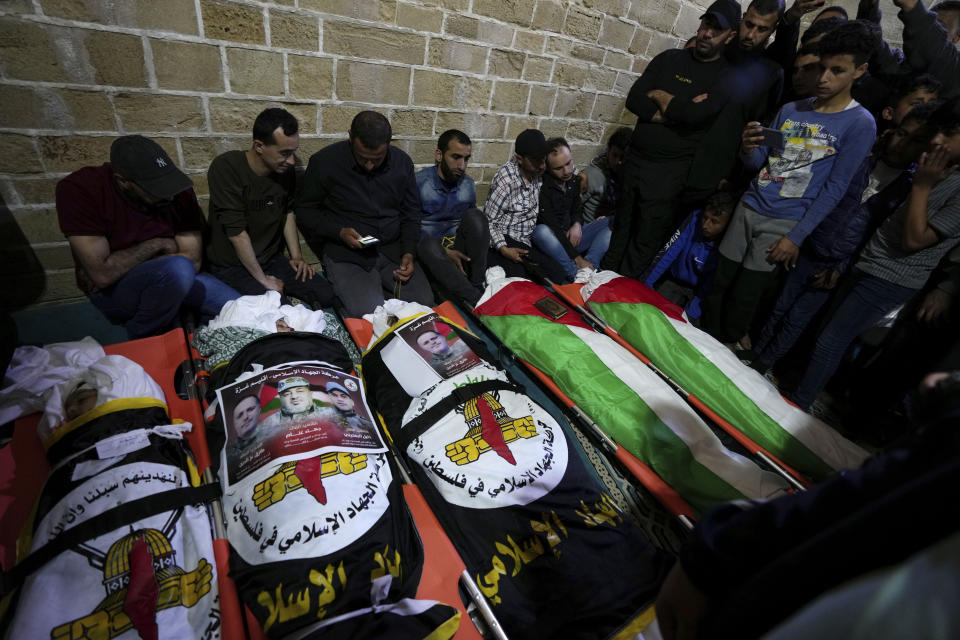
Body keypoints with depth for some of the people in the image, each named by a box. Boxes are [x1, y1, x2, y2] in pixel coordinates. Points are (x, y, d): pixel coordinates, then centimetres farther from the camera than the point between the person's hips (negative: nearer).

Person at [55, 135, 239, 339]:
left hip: (168, 278, 4)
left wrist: (122, 267, -18)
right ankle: (142, 342, -9)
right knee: (178, 269, -36)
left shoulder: (178, 190, -11)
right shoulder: (78, 189, -20)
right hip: (112, 291, -3)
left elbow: (193, 260, -14)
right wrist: (158, 245, -16)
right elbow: (102, 274, -25)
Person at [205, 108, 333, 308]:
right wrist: (263, 280, -19)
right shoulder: (226, 168, -21)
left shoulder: (285, 170, -2)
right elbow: (236, 233, -23)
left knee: (325, 295, -7)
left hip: (272, 259, 6)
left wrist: (296, 256, 3)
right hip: (233, 265, -5)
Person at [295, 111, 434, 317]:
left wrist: (409, 253, -5)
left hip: (392, 249, 4)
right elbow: (305, 211, 2)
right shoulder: (325, 161, -6)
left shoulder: (402, 162, 4)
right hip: (345, 253, -3)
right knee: (367, 312, -24)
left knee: (424, 301, -13)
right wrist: (340, 232, -16)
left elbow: (411, 214, 11)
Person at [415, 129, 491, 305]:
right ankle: (478, 300, -41)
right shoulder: (419, 182, -7)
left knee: (474, 216, -22)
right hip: (429, 251, -3)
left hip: (458, 251, 4)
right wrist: (444, 252, -18)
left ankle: (478, 287, -25)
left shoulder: (468, 185, 6)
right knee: (429, 245, -38)